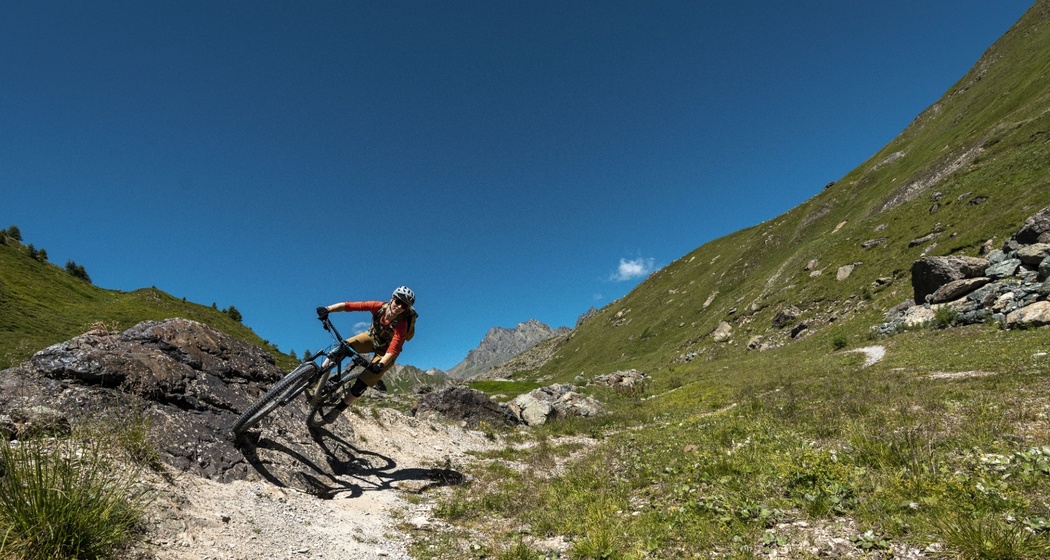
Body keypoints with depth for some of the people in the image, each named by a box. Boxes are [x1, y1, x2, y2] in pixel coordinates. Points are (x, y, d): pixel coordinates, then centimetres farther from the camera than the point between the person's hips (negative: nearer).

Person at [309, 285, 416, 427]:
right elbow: (348, 305, -31)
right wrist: (328, 309, -44)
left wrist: (380, 364, -55)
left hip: (384, 352, -4)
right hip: (371, 337, 4)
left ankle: (334, 413, 3)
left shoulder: (401, 325, -34)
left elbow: (392, 351, -39)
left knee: (362, 384, -12)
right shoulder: (379, 306, -26)